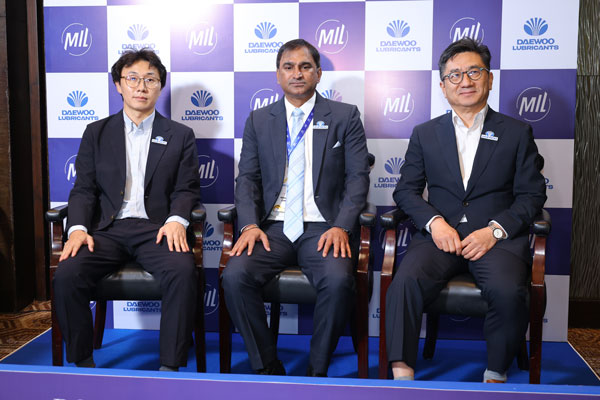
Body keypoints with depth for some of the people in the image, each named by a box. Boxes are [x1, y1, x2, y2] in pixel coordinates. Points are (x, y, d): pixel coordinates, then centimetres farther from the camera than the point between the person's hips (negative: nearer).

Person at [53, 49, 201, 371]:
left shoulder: (180, 136, 14)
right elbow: (84, 189, 9)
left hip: (156, 229, -1)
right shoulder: (96, 133, 17)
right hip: (107, 229, 2)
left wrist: (176, 219, -15)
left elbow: (187, 189, 7)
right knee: (67, 274, -26)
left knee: (182, 271, -32)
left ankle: (170, 366, -20)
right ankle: (82, 363, -7)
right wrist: (78, 228, -10)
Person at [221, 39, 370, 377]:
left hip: (324, 227, -2)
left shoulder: (345, 117, 9)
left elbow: (358, 177, 2)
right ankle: (267, 368, -6)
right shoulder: (259, 120, 15)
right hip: (273, 227, 2)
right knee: (235, 276, -25)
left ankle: (318, 371, -8)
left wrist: (341, 227, -14)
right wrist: (250, 225, -9)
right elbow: (248, 178, 9)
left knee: (338, 281, -32)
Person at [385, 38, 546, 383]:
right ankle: (402, 373, -20)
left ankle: (496, 376, -9)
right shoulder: (425, 134, 16)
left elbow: (532, 195, 6)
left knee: (508, 291, -31)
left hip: (497, 237, -1)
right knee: (405, 283, -29)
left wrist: (495, 230, -11)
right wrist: (434, 221, -9)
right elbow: (406, 190, 10)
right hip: (440, 235, 1)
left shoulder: (517, 133, 12)